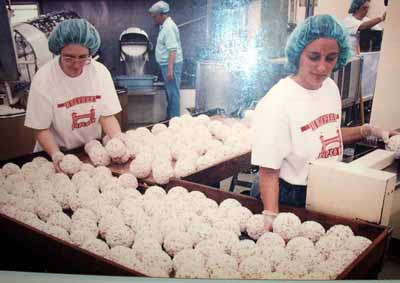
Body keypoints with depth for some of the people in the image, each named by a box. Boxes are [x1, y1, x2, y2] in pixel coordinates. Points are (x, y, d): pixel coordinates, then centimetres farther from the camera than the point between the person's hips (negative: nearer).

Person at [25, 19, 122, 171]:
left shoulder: (100, 72, -9)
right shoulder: (43, 79, -15)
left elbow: (107, 116, -6)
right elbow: (41, 129, -10)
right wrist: (56, 155, -26)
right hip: (56, 151, -1)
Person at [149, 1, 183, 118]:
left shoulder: (168, 27, -17)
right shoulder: (165, 26, 15)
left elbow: (172, 50, -24)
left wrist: (170, 69, -28)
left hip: (171, 65, -10)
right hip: (167, 64, 10)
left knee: (173, 93, -5)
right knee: (170, 92, 15)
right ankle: (170, 117, 24)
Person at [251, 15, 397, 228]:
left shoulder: (331, 88, -1)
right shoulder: (275, 104, -24)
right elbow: (269, 172, -23)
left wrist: (367, 131, 7)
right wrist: (271, 216, -34)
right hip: (287, 198, -7)